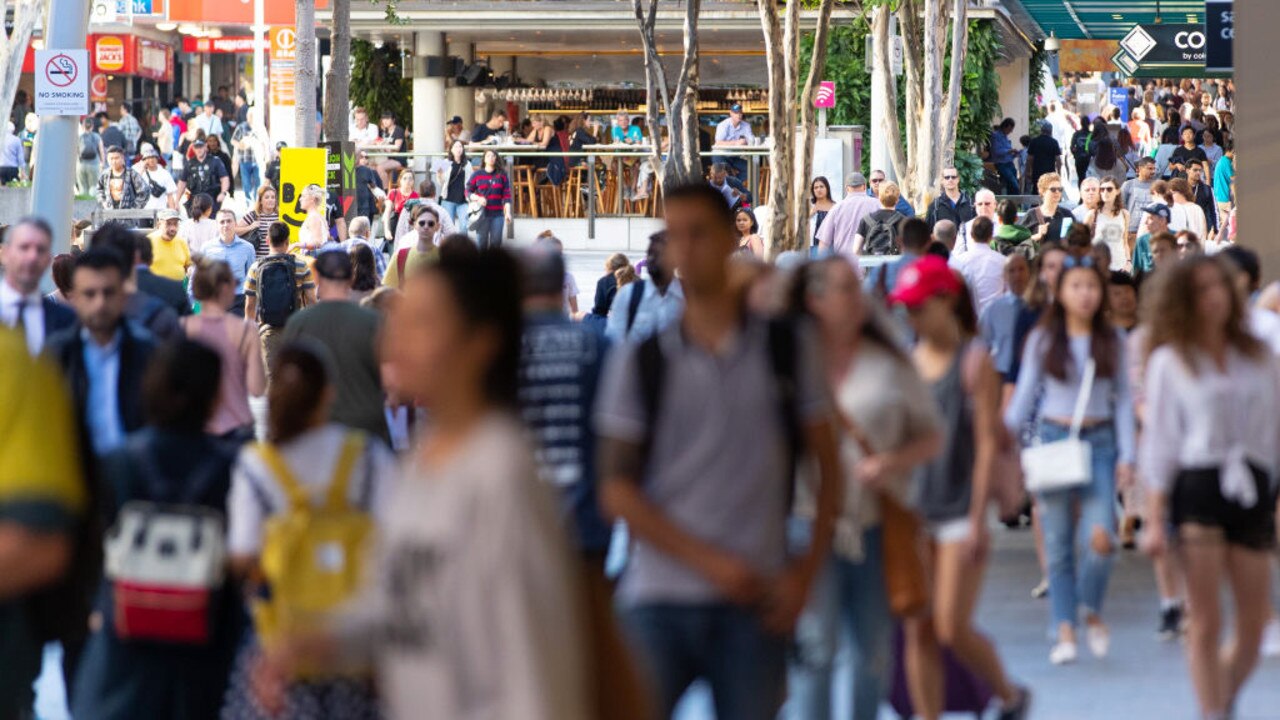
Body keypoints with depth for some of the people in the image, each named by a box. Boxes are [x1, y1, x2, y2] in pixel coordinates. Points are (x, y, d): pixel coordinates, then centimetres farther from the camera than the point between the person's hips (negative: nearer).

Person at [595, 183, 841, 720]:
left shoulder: (789, 348, 6)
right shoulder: (640, 362, 4)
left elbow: (828, 467, 8)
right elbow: (616, 489, -1)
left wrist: (807, 572, -3)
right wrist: (709, 560, -10)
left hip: (755, 603, 0)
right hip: (659, 599, 0)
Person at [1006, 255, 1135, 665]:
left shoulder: (1113, 341, 7)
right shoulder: (1043, 340, 5)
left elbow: (1123, 400, 9)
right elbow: (1024, 396, 8)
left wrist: (1126, 455, 2)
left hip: (1099, 442, 0)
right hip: (1053, 439, 0)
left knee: (1099, 537, -15)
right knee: (1058, 543, 0)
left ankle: (1092, 612, 10)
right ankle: (1065, 631, 7)